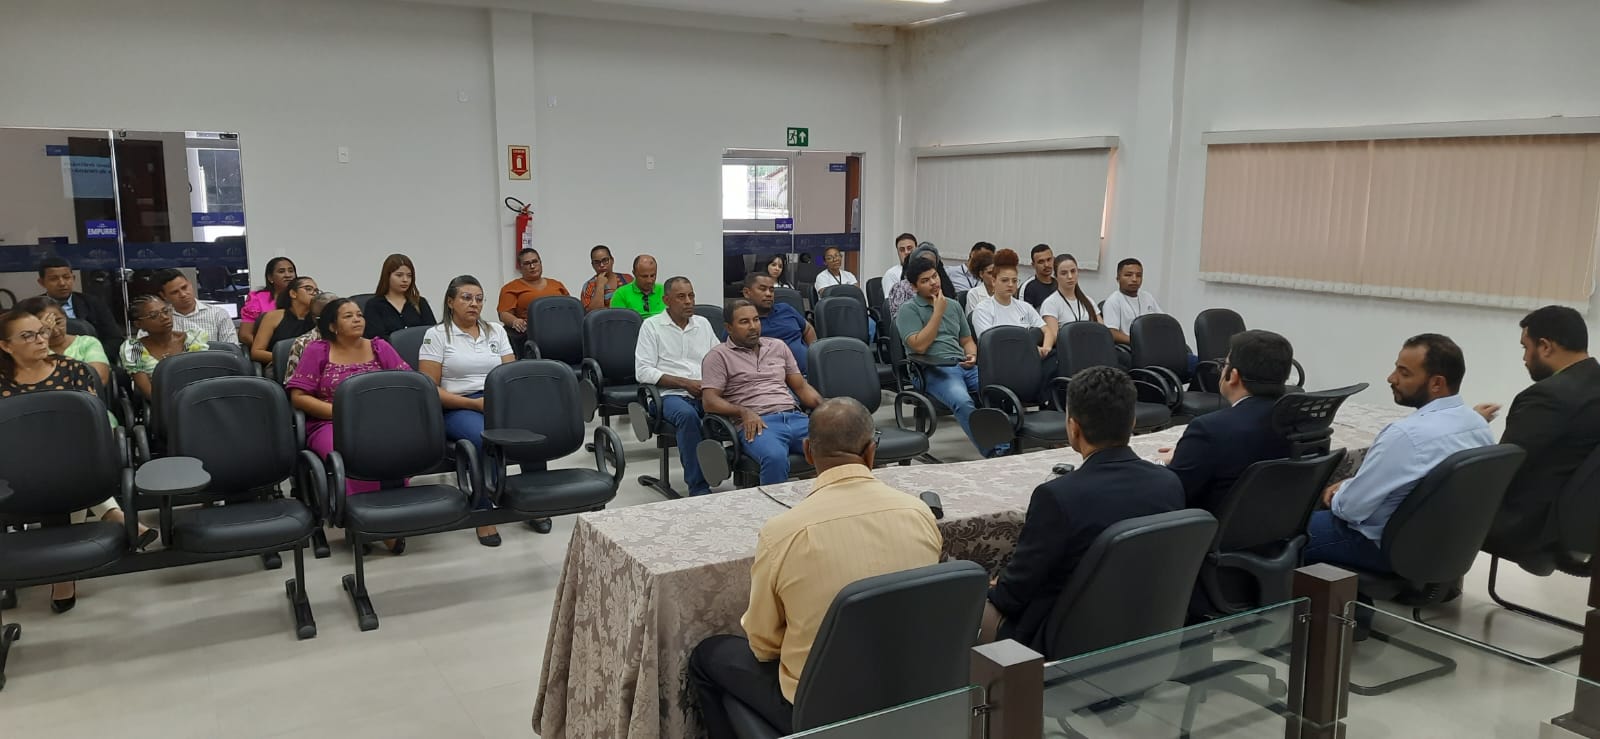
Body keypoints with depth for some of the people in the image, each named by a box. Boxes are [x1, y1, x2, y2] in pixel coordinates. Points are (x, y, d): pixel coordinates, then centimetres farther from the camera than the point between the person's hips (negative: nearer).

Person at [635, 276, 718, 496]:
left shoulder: (703, 323, 20)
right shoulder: (652, 325, 7)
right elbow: (643, 372, -3)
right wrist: (685, 383, -11)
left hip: (707, 393, 4)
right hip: (671, 394, -3)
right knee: (687, 414, -38)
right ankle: (699, 487, -31)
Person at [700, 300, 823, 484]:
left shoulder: (778, 346, 24)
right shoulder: (719, 355, 9)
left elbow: (801, 387, 24)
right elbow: (709, 401, -1)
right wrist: (743, 412, -18)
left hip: (795, 417, 5)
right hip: (756, 424, -4)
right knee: (775, 457, -39)